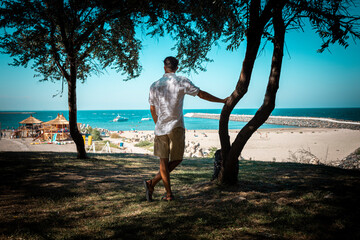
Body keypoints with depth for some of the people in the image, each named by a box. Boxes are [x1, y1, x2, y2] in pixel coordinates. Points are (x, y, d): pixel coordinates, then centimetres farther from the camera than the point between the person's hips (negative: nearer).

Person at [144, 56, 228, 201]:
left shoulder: (155, 86, 8)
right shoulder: (181, 81, -3)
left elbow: (152, 109, 13)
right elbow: (202, 94, 0)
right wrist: (222, 100, 11)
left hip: (160, 128, 3)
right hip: (176, 127, -3)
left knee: (163, 162, 8)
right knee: (176, 160, 7)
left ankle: (169, 194, 9)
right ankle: (152, 183, -9)